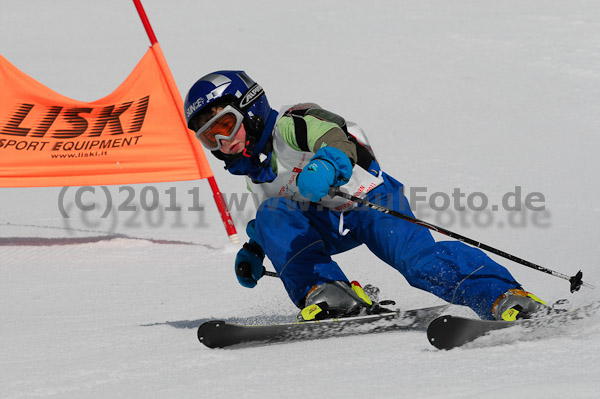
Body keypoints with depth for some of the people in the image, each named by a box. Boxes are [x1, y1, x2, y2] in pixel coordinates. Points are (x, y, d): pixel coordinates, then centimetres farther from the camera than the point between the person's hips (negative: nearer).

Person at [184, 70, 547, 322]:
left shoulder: (290, 125, -10)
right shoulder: (253, 170, 16)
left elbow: (335, 140, -30)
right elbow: (279, 215, 34)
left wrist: (326, 164, -52)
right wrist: (255, 251, 21)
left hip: (370, 200, -7)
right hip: (326, 225, 8)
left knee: (415, 257, -32)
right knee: (272, 215, -19)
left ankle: (506, 296, -40)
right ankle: (325, 294, -31)